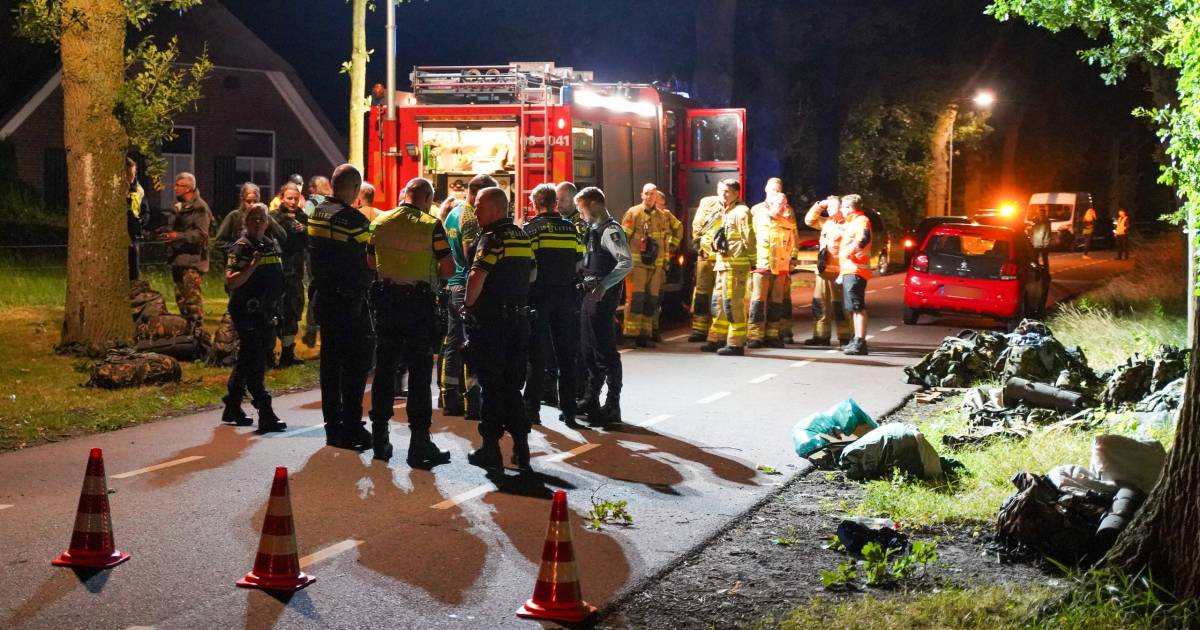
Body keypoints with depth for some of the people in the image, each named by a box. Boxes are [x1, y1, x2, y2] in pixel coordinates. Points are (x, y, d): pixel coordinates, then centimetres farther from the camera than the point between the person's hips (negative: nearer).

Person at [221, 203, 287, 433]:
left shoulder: (272, 245, 15)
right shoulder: (240, 248, -9)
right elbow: (231, 282, -18)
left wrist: (277, 310, 22)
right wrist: (252, 266, -27)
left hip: (267, 313, 8)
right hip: (247, 313, -8)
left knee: (247, 361, 15)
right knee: (255, 363, -11)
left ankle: (232, 408, 26)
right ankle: (266, 415, -15)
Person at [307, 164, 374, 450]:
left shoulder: (316, 214, 6)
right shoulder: (352, 219, -18)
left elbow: (313, 254, 11)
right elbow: (371, 262, -14)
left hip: (323, 297, 8)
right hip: (349, 300, -8)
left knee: (330, 361, 12)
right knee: (357, 362, -1)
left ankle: (333, 427, 17)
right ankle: (352, 428, -2)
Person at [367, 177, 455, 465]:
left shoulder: (379, 222, 3)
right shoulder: (431, 225, -11)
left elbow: (371, 261, 13)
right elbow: (449, 268, -11)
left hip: (386, 299, 4)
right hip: (418, 302, -4)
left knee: (385, 368, 13)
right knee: (419, 372, 1)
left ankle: (380, 438, 19)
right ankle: (419, 444, 2)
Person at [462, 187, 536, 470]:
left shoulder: (492, 238, -14)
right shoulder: (522, 236, 11)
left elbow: (476, 277, -26)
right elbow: (531, 273, 20)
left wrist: (468, 304, -12)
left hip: (490, 320, -7)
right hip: (519, 318, 7)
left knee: (491, 386, 0)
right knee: (512, 385, 13)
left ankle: (491, 448, 5)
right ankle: (521, 446, 11)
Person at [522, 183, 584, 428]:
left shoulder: (529, 229, -5)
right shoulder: (570, 228, 4)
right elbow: (579, 263, 6)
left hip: (539, 295, -2)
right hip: (565, 295, 2)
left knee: (537, 355, 4)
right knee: (566, 355, 10)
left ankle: (532, 409, 3)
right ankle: (568, 410, 11)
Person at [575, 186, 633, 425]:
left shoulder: (611, 230, -14)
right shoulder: (594, 230, 15)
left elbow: (626, 263, -24)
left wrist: (603, 286, -29)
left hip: (604, 295, -10)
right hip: (590, 293, 10)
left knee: (605, 351, -6)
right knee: (589, 349, 15)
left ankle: (612, 406, -1)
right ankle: (590, 399, 26)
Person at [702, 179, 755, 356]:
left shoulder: (741, 211, -9)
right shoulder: (726, 212, 21)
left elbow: (748, 238, -14)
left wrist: (751, 260, -16)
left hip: (736, 265, -10)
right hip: (723, 264, 10)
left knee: (733, 304, -9)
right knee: (719, 302, 15)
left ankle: (736, 343, -6)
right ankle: (717, 339, 23)